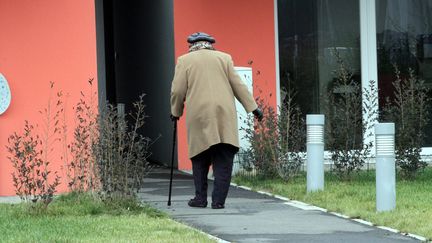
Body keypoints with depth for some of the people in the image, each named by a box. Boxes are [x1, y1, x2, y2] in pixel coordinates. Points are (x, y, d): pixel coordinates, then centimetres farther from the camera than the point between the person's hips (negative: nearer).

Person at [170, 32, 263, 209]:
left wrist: (176, 112, 18)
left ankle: (201, 198, 10)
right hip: (225, 115, 1)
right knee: (224, 160, 0)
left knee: (200, 159, 11)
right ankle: (218, 199, -6)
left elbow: (177, 90, 4)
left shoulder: (184, 60, 9)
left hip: (199, 116, 0)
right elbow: (238, 85, 9)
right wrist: (252, 107, 11)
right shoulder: (224, 58, 13)